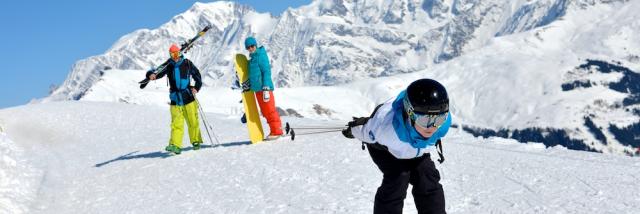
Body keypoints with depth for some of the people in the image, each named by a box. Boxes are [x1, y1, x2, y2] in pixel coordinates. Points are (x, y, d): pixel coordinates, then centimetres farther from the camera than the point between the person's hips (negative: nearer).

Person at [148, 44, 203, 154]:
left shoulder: (187, 63, 1)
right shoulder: (168, 65, 3)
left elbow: (197, 76, 8)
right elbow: (158, 72, -5)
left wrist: (196, 87, -6)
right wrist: (152, 75, -28)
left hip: (188, 98, 0)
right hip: (175, 100, 0)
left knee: (193, 122, 5)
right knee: (176, 124, -8)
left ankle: (196, 142, 23)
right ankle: (175, 146, -14)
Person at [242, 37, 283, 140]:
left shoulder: (261, 56, -8)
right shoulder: (252, 58, 18)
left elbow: (267, 72, -14)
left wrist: (266, 88, -20)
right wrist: (248, 83, 19)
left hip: (264, 87, -9)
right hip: (257, 89, 9)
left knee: (269, 110, -7)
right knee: (265, 112, 11)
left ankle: (277, 131, -2)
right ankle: (274, 131, 17)